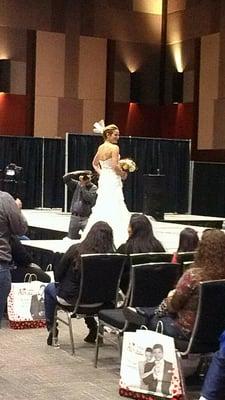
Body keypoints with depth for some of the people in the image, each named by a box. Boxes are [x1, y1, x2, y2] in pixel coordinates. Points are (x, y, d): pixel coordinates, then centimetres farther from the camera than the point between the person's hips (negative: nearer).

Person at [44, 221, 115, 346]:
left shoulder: (76, 250, -19)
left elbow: (58, 273, -8)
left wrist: (62, 285, 13)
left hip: (70, 298, -2)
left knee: (49, 288, 29)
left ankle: (51, 328, 28)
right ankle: (92, 326, 35)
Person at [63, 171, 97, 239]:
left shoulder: (93, 188, -4)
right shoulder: (77, 184, 5)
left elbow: (88, 198, -19)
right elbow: (65, 178, -4)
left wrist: (83, 186, -16)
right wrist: (78, 173, -13)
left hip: (86, 218, -3)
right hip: (75, 217, 3)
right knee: (71, 237, 9)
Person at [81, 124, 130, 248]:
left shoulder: (100, 148, 11)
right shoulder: (114, 148, -13)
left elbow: (95, 163, 22)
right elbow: (115, 166, -20)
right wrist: (123, 174, -5)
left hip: (103, 179, 8)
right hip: (113, 180, -8)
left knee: (101, 209, 13)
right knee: (114, 209, -7)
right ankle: (115, 238, -8)